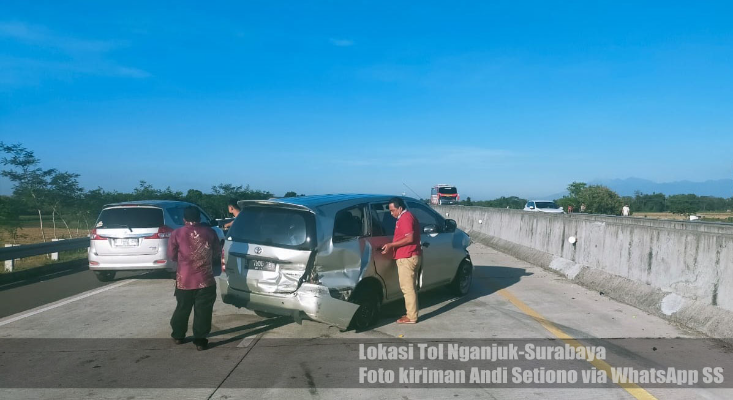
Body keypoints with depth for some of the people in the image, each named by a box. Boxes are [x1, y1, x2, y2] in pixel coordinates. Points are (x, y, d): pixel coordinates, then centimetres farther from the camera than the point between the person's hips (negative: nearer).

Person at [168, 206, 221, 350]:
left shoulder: (177, 233, -4)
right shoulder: (210, 232, 0)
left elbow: (171, 255, 5)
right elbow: (216, 253, 11)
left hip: (184, 280, 1)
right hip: (206, 279, -1)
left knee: (182, 309, 18)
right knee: (203, 311, 6)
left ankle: (178, 336, 32)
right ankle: (200, 340, 8)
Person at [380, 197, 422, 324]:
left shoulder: (405, 218, -14)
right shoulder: (409, 216, 18)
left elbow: (409, 238, -23)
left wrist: (391, 245, -19)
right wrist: (392, 246, 20)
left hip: (407, 258, -11)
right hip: (413, 256, 11)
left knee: (407, 288, -5)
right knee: (409, 287, 15)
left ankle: (411, 317, 0)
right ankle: (411, 314, 21)